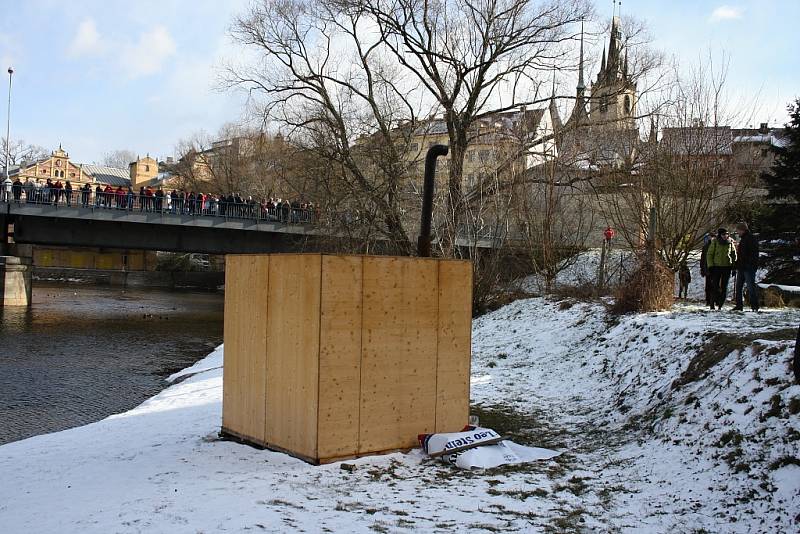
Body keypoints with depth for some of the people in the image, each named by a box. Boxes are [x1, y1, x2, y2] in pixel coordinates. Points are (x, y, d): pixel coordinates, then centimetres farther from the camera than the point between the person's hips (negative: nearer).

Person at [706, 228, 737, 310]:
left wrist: (734, 266, 10)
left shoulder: (730, 242, 7)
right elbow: (709, 254, 2)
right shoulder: (715, 242, -1)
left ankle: (720, 305, 8)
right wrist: (710, 266, -6)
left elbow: (734, 254, 17)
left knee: (724, 287, 2)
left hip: (727, 267, 3)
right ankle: (712, 304, 2)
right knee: (715, 286, -5)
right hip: (716, 266, -2)